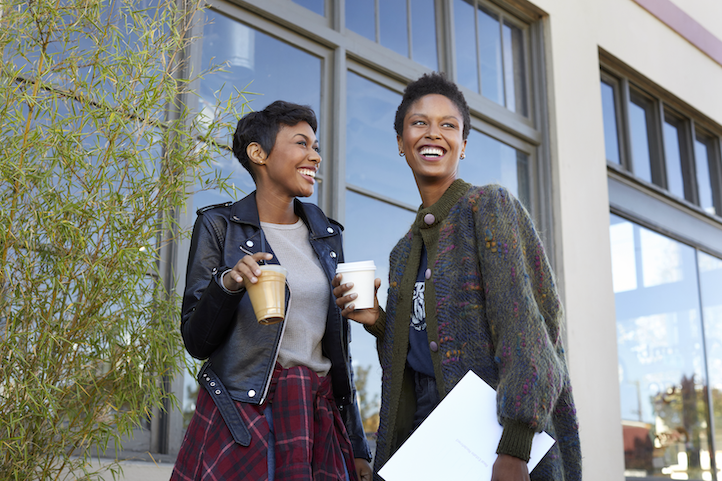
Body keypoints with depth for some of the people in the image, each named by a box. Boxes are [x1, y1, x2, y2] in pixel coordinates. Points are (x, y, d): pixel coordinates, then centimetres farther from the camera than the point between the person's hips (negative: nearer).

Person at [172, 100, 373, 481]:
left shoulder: (327, 234, 11)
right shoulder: (220, 225, -2)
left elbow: (338, 345, 14)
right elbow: (196, 341, -4)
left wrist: (358, 448, 12)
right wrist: (226, 285, -24)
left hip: (319, 420, 4)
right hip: (240, 421, -4)